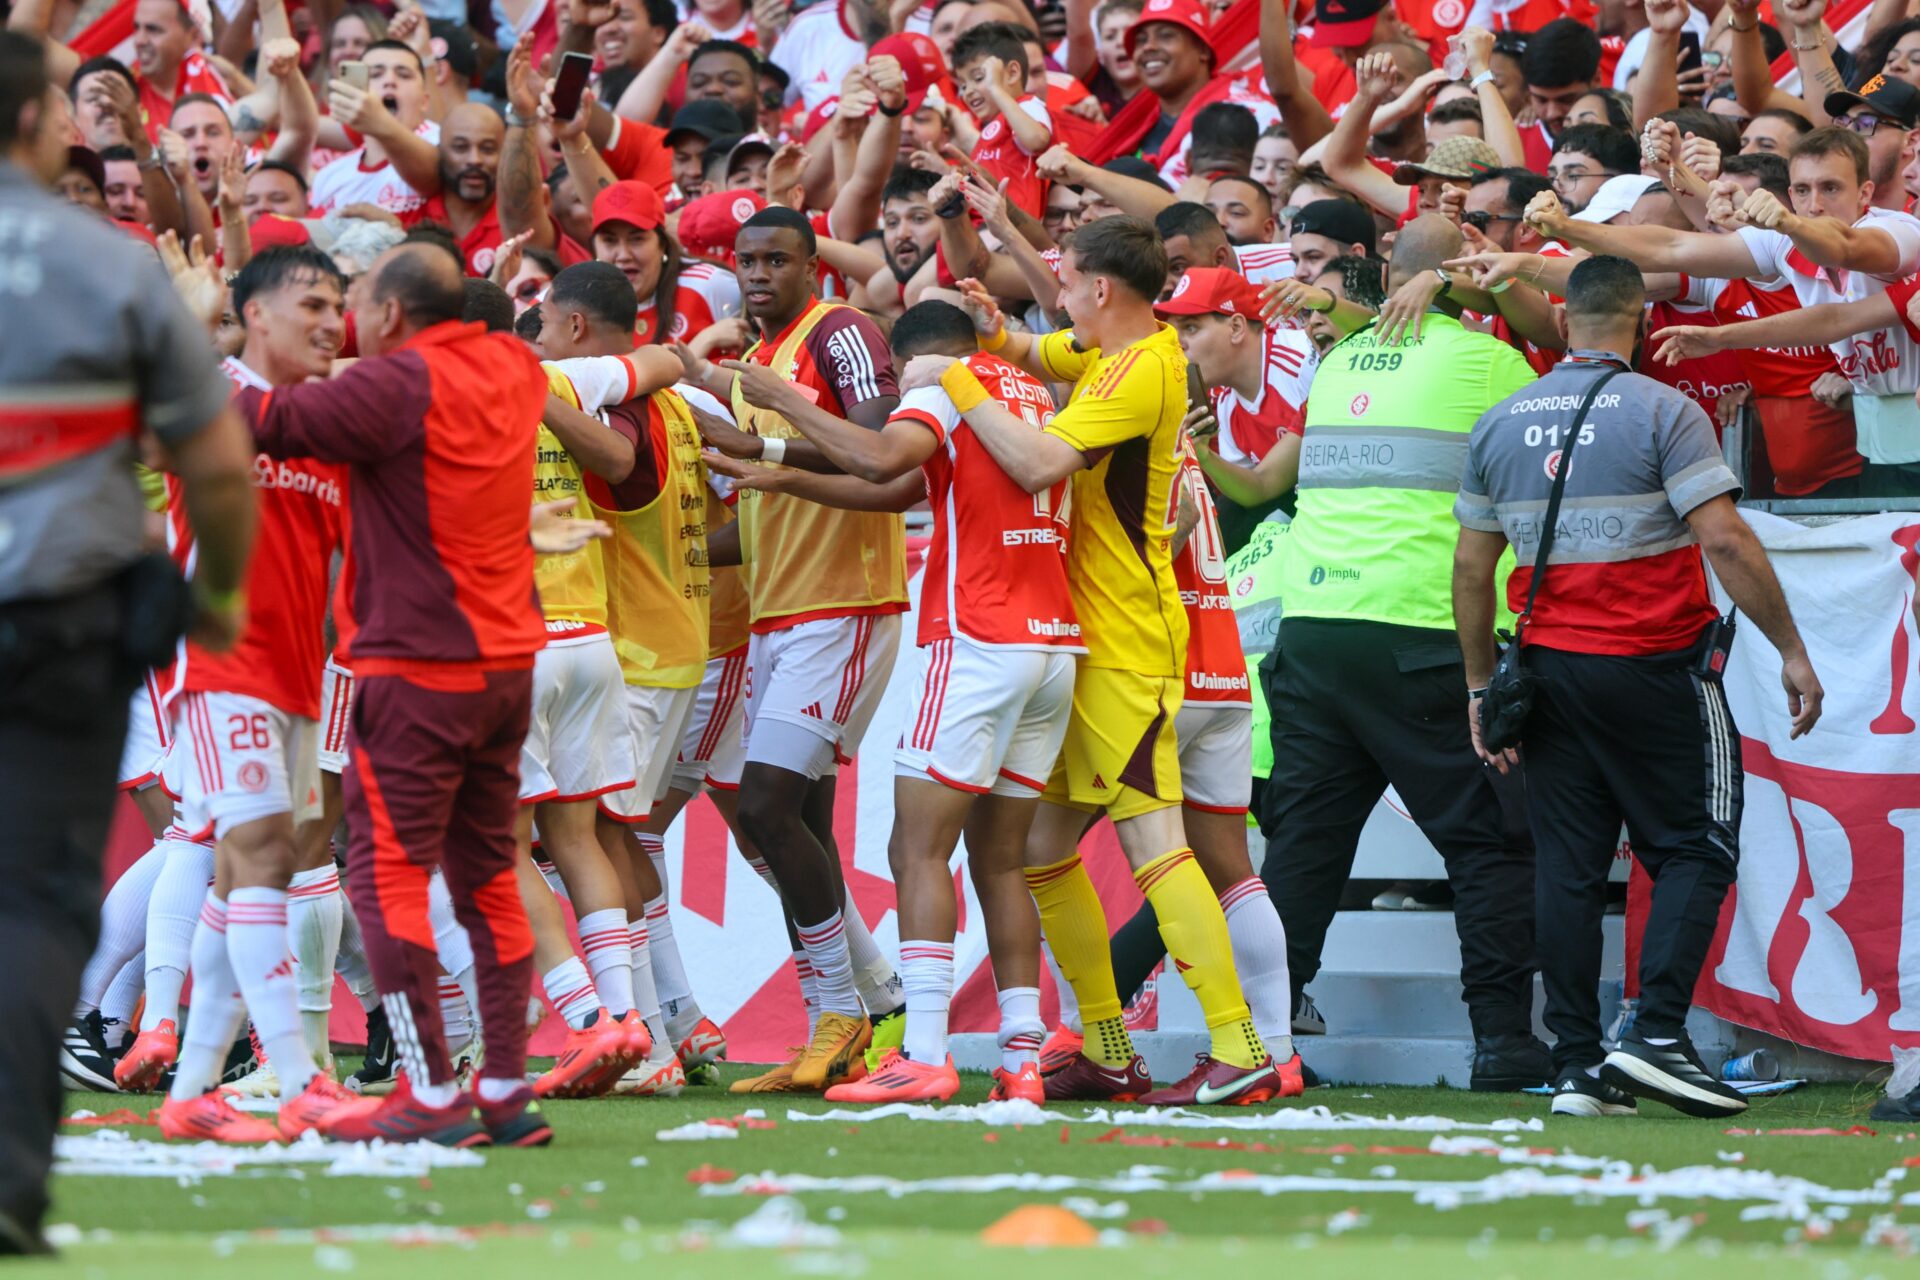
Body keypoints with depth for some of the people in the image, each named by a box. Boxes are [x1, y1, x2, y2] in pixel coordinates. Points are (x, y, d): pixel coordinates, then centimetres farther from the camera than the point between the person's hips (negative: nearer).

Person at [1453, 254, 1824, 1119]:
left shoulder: (1499, 424, 8)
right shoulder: (1661, 412, -8)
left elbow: (1471, 569, 10)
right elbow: (1725, 542, -15)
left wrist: (1479, 686, 18)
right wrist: (1791, 650, -10)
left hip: (1550, 661, 5)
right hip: (1657, 661, -5)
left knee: (1568, 863, 6)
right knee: (1694, 850, 3)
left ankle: (1577, 1064, 2)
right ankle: (1658, 1034, -11)